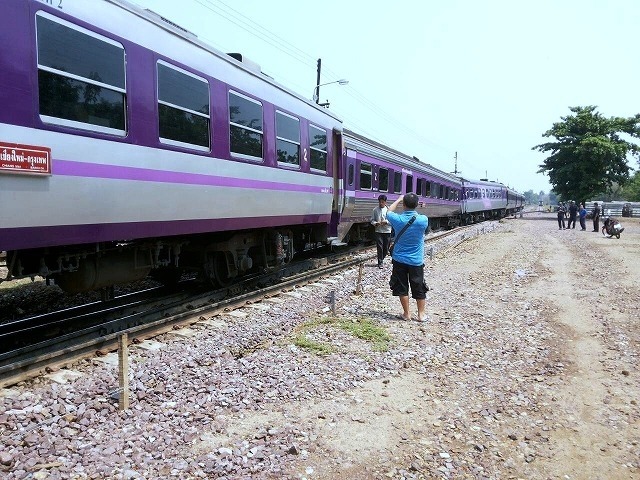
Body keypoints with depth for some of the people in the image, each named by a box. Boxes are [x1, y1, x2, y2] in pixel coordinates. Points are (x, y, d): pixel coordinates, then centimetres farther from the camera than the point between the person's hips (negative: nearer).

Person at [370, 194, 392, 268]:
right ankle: (380, 263, 4)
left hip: (387, 231, 1)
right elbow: (372, 220, 5)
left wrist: (386, 222, -19)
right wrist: (376, 223, -15)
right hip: (378, 231, 0)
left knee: (386, 248, 7)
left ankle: (381, 259, 30)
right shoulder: (375, 210, 1)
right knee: (379, 247, -4)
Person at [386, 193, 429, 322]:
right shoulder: (423, 220, -15)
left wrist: (399, 200, 22)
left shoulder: (398, 219, -13)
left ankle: (406, 314, 16)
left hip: (399, 260, 0)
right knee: (419, 288, 12)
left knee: (402, 288, 10)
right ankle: (421, 314, 20)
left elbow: (389, 212, 10)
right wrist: (415, 206, 15)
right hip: (416, 261, 0)